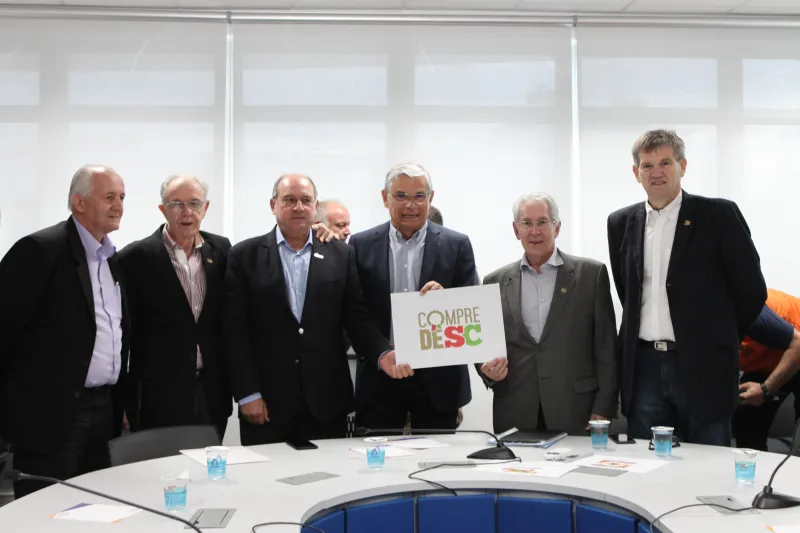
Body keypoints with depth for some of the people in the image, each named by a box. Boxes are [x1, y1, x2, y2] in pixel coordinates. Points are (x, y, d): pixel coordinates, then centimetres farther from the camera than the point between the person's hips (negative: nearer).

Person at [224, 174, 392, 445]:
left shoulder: (341, 255, 7)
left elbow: (357, 318, 4)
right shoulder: (245, 256, 3)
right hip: (266, 402, -1)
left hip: (327, 401, 1)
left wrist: (385, 354, -15)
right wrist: (248, 394, -7)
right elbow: (236, 329, -1)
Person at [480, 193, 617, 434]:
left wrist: (602, 412, -5)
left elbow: (606, 349, 0)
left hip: (575, 417, -2)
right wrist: (489, 370, -8)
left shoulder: (591, 274, 2)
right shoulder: (496, 282, 8)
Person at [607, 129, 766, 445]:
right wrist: (645, 335, 13)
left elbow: (751, 290, 0)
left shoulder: (719, 215, -4)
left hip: (702, 367, -3)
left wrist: (720, 339, 7)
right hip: (644, 367, 3)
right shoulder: (621, 223, 8)